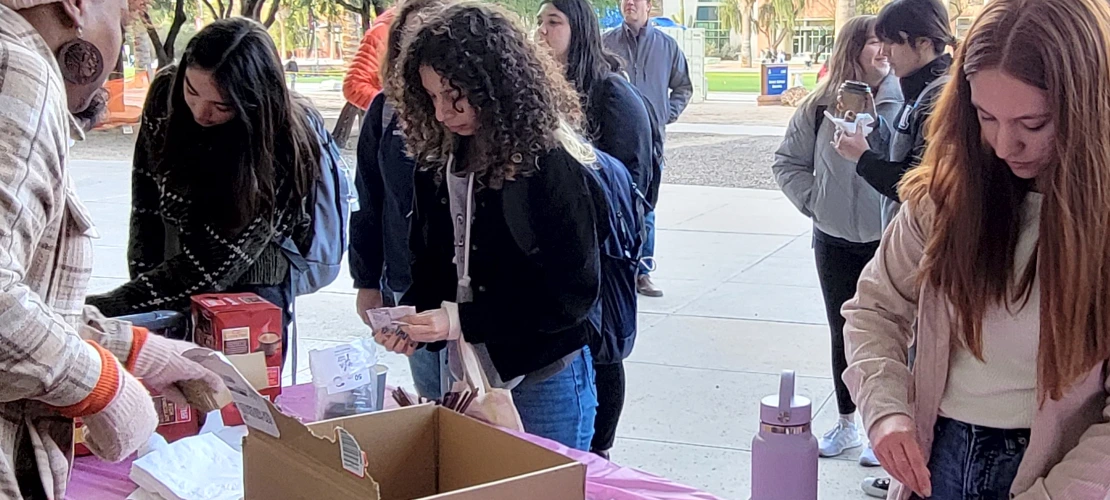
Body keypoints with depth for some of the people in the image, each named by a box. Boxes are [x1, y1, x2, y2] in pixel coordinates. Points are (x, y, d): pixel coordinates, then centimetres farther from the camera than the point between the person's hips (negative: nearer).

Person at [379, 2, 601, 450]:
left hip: (544, 380, -5)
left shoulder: (552, 163, -17)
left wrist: (465, 320, -22)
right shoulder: (439, 158, 1)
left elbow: (573, 291, -17)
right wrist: (413, 317, -10)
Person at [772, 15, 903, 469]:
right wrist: (814, 200, -1)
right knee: (843, 332, 16)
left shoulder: (902, 100, -12)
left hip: (889, 240, -3)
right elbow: (787, 162, 8)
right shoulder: (820, 107, -2)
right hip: (835, 240, 3)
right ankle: (846, 423, 32)